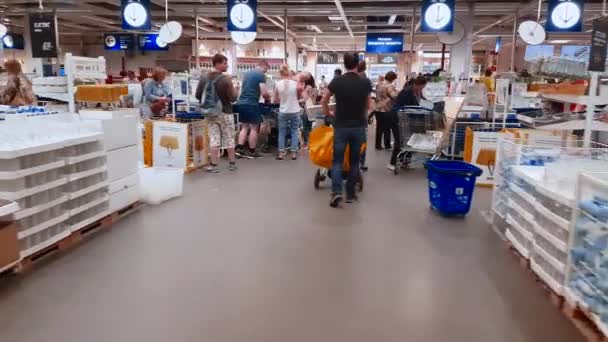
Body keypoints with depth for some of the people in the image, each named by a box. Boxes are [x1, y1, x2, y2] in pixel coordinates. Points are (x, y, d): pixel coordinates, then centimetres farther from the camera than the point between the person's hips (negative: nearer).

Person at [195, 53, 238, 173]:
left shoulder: (204, 77, 0)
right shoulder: (226, 79, -15)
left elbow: (197, 96, 3)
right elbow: (233, 98, -15)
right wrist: (234, 89, 5)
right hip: (225, 112, -4)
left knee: (213, 138, 5)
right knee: (229, 138, 9)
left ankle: (214, 165, 2)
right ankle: (232, 163, 18)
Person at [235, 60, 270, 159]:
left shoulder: (247, 73, 18)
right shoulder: (261, 75, -6)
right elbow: (264, 92, -14)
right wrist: (268, 99, 9)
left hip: (241, 103, 7)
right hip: (251, 104, -7)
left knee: (244, 127, 14)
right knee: (253, 128, 2)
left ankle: (240, 149, 7)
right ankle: (252, 152, 6)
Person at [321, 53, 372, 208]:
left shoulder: (336, 81, -4)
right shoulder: (365, 82, -2)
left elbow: (324, 101, 6)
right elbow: (368, 105, 12)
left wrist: (327, 114, 24)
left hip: (341, 126, -1)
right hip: (359, 126, 1)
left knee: (338, 161, 4)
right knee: (354, 161, 11)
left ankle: (336, 192, -11)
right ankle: (350, 193, 16)